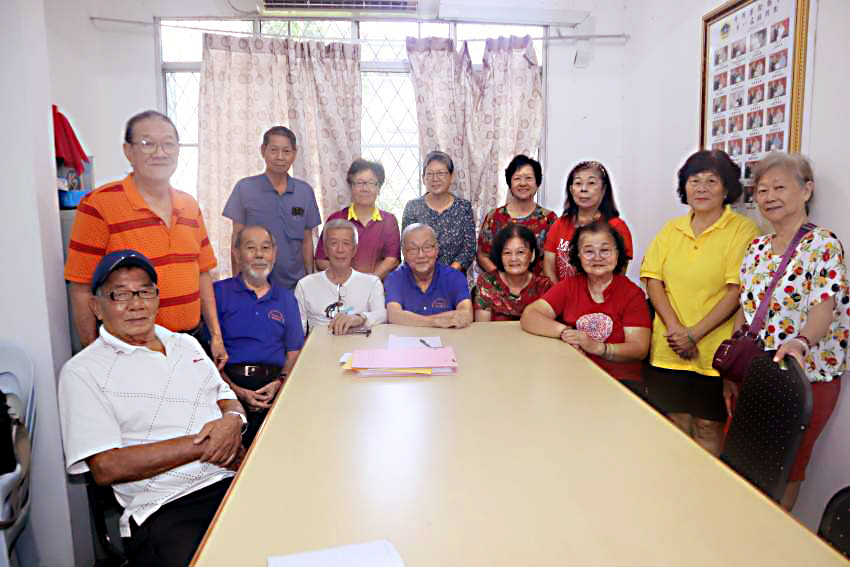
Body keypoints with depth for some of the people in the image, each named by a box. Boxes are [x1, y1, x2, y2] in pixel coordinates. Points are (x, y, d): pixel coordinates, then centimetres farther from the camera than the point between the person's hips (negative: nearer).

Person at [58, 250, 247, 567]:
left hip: (235, 481, 5)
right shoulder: (82, 371, 3)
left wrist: (233, 420, -4)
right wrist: (202, 445, -11)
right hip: (165, 509, -4)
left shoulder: (186, 344, 21)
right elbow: (106, 468, -6)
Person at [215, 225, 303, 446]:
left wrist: (279, 382, -5)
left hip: (274, 384, 3)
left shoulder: (286, 298, 21)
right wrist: (237, 391, -12)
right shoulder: (219, 292, 10)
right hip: (229, 383, -3)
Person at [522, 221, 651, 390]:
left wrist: (597, 347, -22)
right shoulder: (569, 286, 9)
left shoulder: (633, 294, 4)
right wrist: (564, 331, -17)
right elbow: (529, 317, 0)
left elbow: (639, 349, -6)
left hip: (620, 380, -1)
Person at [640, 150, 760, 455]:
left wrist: (693, 334, -14)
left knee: (707, 426, 5)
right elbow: (653, 279, 3)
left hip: (714, 350, -4)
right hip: (668, 350, 4)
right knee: (676, 424, 12)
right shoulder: (671, 229, 11)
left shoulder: (743, 230, -4)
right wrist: (674, 327, -10)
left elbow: (736, 290, -11)